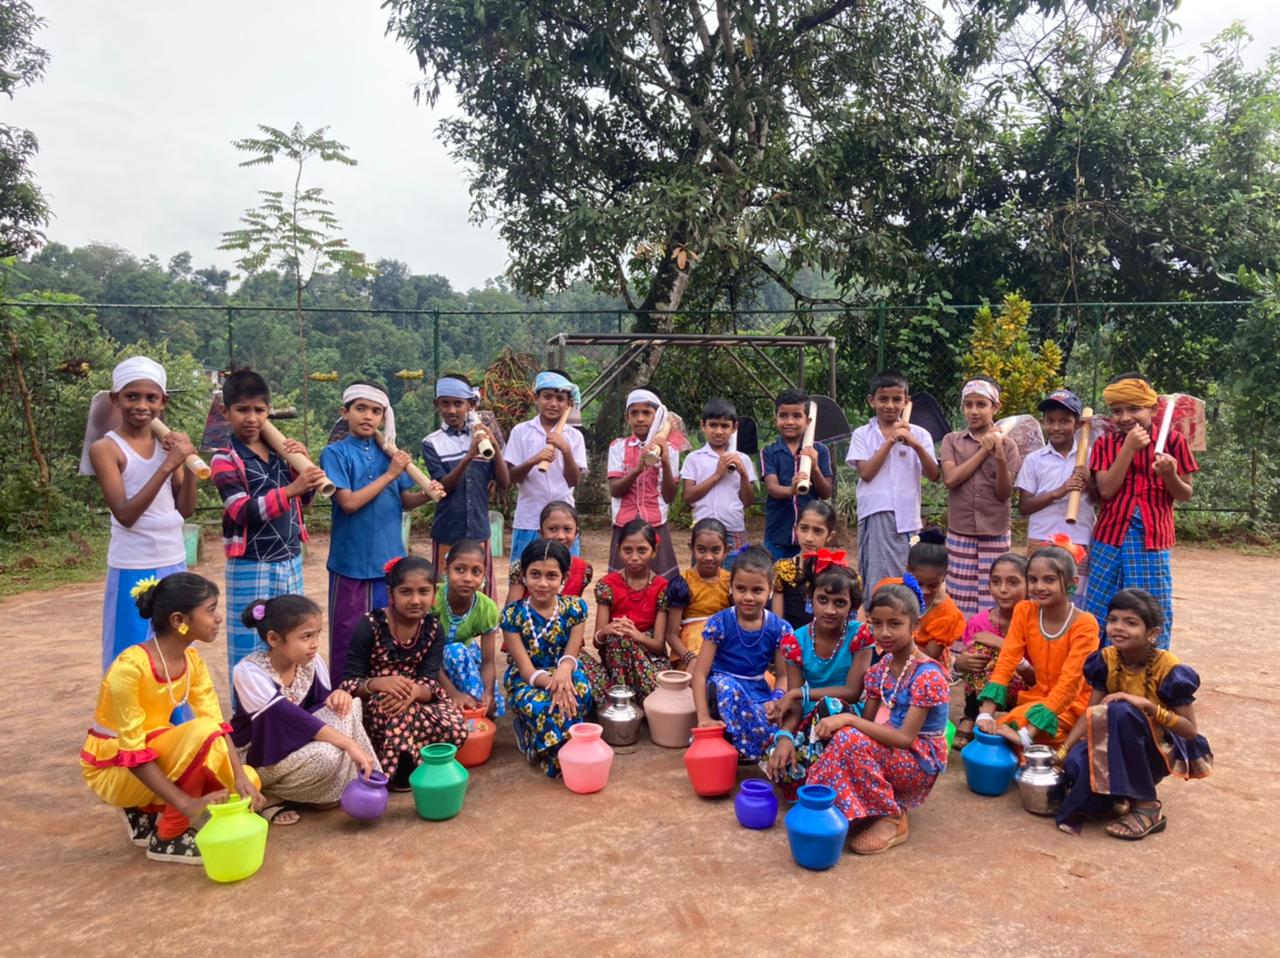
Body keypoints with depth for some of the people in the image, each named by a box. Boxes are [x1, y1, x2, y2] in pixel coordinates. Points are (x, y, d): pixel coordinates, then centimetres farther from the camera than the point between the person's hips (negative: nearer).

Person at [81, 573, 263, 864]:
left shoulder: (192, 660, -4)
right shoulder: (131, 667, -28)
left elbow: (219, 724, -6)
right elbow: (133, 752, -28)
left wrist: (240, 778, -21)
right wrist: (188, 803, -31)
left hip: (156, 756, 7)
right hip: (113, 768, -7)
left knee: (248, 779, -8)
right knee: (201, 731, -32)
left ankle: (146, 812, 9)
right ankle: (169, 838, -14)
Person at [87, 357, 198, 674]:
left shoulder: (168, 443, 5)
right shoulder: (105, 448, -9)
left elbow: (186, 510, 5)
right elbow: (125, 514, -19)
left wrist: (188, 463, -10)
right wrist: (167, 466, -26)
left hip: (174, 565, 5)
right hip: (133, 570, -5)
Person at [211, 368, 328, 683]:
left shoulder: (281, 450, 7)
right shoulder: (225, 459, -9)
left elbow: (303, 500, 13)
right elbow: (244, 512, -22)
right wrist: (290, 489, -35)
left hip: (291, 561, 6)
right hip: (251, 567, -6)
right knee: (250, 647, 4)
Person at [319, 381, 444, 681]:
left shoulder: (389, 452, 7)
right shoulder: (335, 453, -7)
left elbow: (403, 500, 10)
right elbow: (349, 502, -17)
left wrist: (426, 494, -11)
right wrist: (389, 475, -16)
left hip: (390, 558, 5)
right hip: (352, 561, -5)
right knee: (348, 637, 5)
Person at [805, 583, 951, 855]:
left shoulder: (928, 676, -21)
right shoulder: (882, 667, 1)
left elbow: (905, 738, -26)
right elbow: (867, 721, 4)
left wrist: (848, 720, -30)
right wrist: (840, 721, -17)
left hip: (921, 761, -6)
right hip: (895, 748, 7)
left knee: (851, 740, -29)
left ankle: (892, 820, -12)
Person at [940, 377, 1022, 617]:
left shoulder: (1006, 444, 3)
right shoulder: (952, 440, 5)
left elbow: (1004, 493, -5)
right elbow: (950, 479, -11)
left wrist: (1000, 458, -22)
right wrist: (984, 451, -10)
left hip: (995, 534, 0)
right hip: (960, 533, 0)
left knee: (992, 603, 2)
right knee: (960, 603, 1)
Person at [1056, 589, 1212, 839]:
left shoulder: (1168, 669, -19)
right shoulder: (1107, 660, -7)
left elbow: (1191, 730, -17)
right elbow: (1090, 714, -5)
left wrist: (1147, 705, -30)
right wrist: (1061, 752, -15)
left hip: (1161, 749, -3)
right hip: (1120, 747, 3)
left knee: (1121, 710, -35)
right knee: (1077, 763, -31)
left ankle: (1147, 807, -20)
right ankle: (1121, 794, 4)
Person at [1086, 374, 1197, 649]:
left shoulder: (1173, 440, 0)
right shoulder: (1105, 444, 4)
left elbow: (1185, 495, 3)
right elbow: (1106, 490, -10)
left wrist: (1169, 475, -19)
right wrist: (1129, 447, -15)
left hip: (1152, 538, -2)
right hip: (1111, 536, 2)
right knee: (1099, 612, 7)